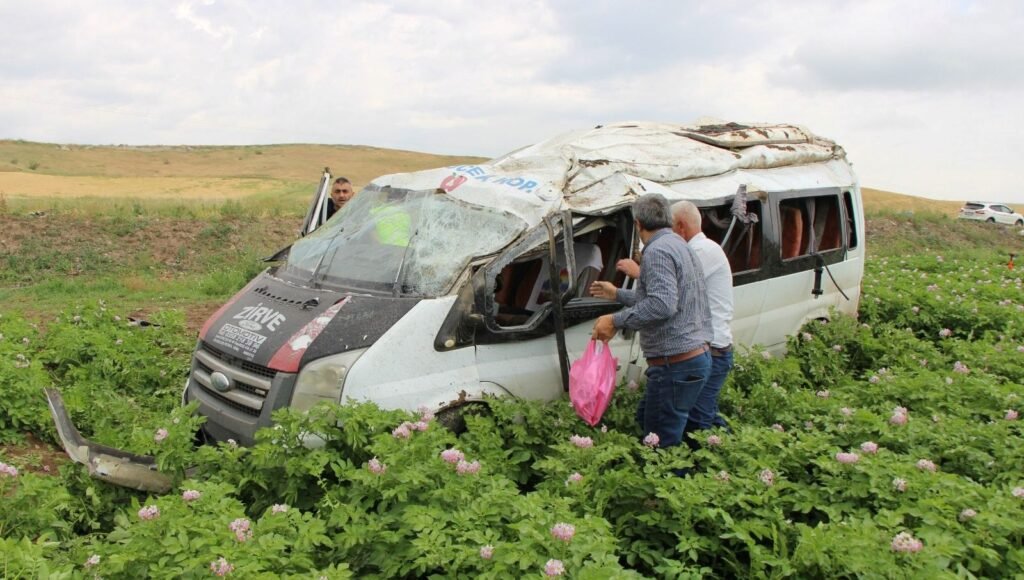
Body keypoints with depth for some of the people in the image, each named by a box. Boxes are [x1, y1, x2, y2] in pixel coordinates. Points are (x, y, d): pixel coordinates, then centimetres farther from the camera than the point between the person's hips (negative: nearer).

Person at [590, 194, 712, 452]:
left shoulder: (657, 250, -14)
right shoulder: (679, 246, 18)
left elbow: (662, 304, -28)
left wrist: (616, 320, -22)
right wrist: (617, 294, 39)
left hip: (676, 364, -10)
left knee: (663, 442, -3)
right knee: (645, 419, 19)